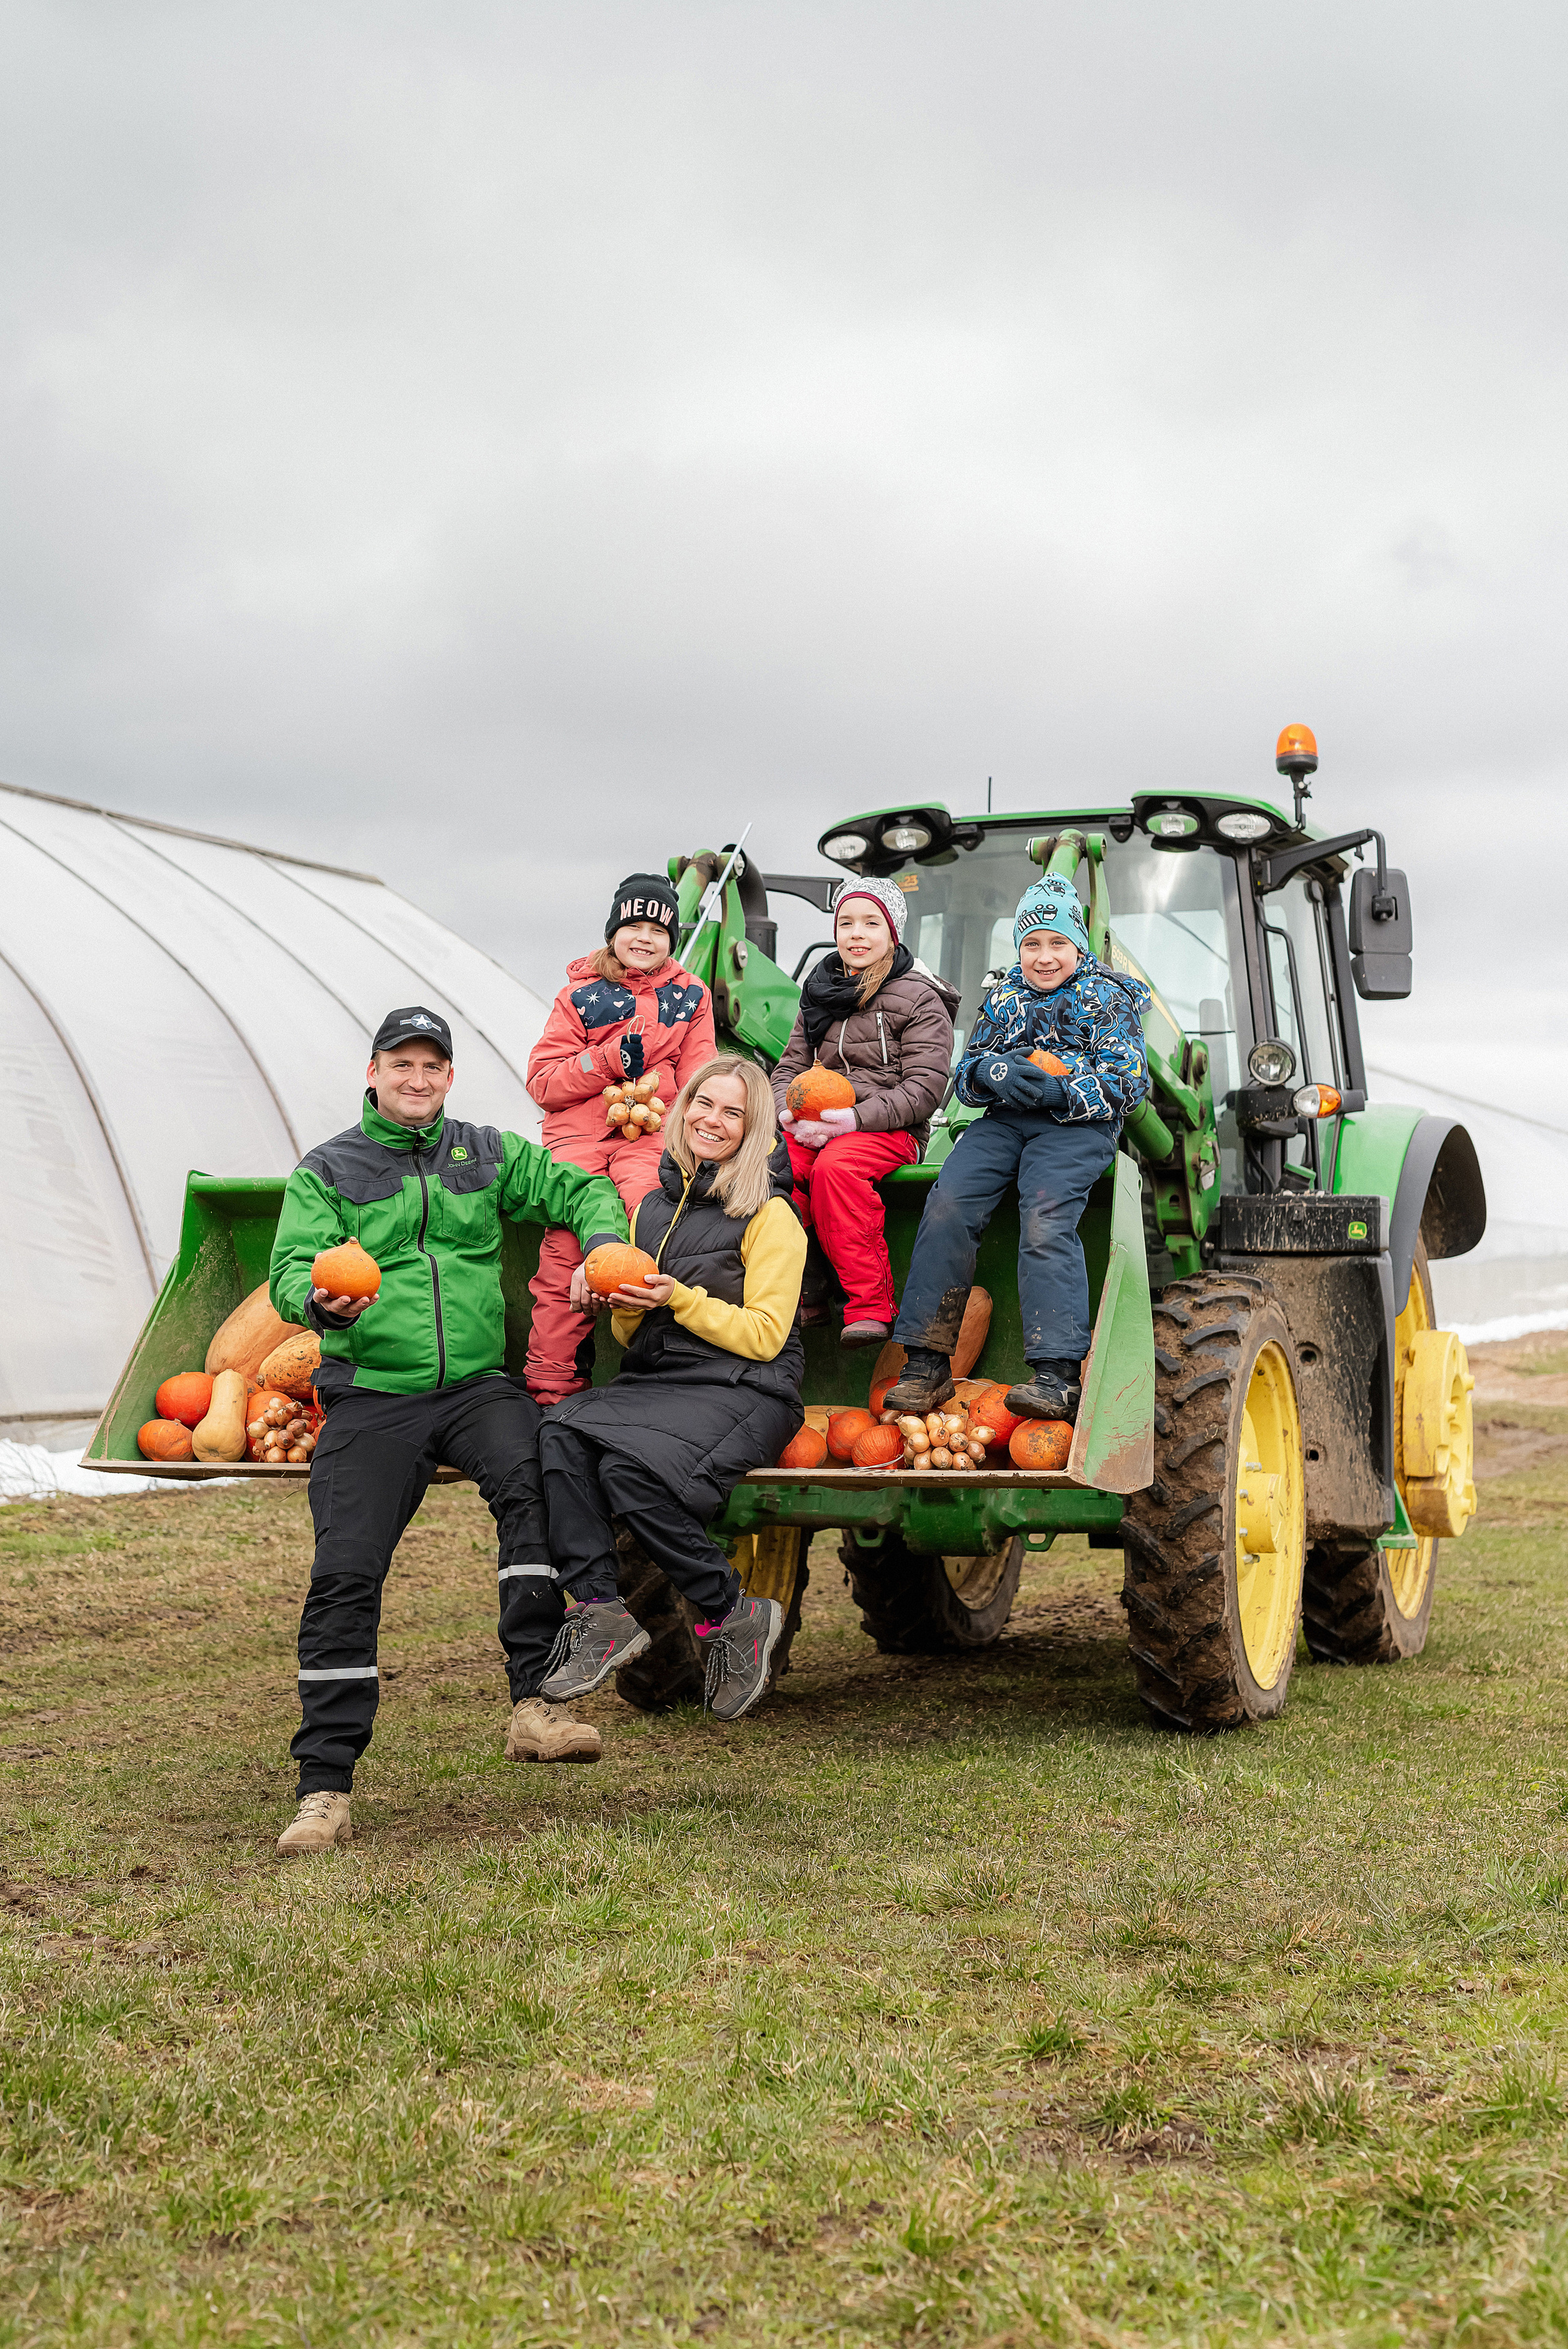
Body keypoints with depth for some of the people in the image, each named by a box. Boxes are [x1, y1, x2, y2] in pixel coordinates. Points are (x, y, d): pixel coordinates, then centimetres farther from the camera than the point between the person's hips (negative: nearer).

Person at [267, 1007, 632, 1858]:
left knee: (533, 1477, -31)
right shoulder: (327, 1171, 9)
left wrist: (602, 1243, -6)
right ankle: (324, 1788, -6)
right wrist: (322, 1303, -26)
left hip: (476, 1383, 1)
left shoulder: (487, 1153, 16)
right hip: (371, 1395, -1)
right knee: (344, 1572, -13)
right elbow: (290, 1272, -2)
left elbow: (582, 1190, 16)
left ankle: (534, 1701, -30)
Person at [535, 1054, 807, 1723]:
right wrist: (615, 1305, 0)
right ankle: (598, 1612, -25)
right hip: (651, 1380, 6)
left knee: (632, 1468, -33)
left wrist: (679, 1299, -14)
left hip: (740, 1390, -6)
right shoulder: (654, 1207, 18)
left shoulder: (770, 1215, -1)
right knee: (561, 1437, -27)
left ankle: (732, 1617, -13)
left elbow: (765, 1337, -6)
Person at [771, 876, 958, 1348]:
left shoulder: (920, 999, 1)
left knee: (835, 1166, -37)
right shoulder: (819, 993, 20)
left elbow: (924, 1088, -8)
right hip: (812, 1127, 5)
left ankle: (870, 1306, -33)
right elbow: (790, 1067, 19)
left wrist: (855, 1119, -20)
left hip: (889, 1130, -5)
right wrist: (793, 1115, -5)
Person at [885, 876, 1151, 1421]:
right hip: (1003, 1120, 4)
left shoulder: (1109, 996, 10)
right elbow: (966, 1076, 20)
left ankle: (1056, 1377, -40)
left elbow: (1127, 1083, 0)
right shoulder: (1002, 997, 24)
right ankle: (927, 1366, -25)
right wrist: (993, 1074, -5)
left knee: (1046, 1219, -31)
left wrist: (1060, 1093, -17)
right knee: (947, 1206, -23)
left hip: (1077, 1125, -4)